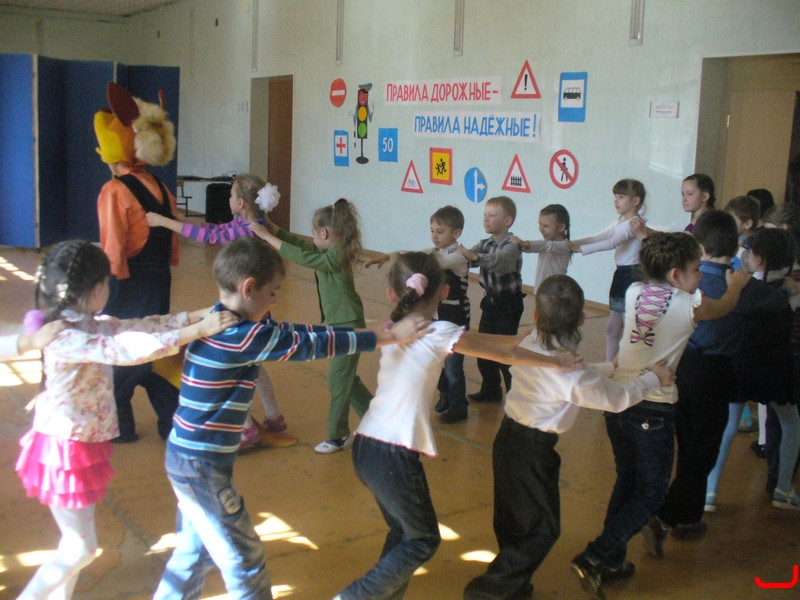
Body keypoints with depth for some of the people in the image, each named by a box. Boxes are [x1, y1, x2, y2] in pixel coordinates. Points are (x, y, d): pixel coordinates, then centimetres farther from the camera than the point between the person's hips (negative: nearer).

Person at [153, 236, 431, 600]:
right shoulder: (245, 336, -22)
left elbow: (291, 333, 11)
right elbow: (312, 345, -18)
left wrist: (372, 333, 11)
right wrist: (390, 336, -10)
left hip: (185, 457, 9)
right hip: (202, 465, -9)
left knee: (195, 550, 23)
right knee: (244, 559, 6)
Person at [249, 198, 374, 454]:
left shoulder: (336, 257, -23)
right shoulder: (330, 251, 4)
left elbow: (300, 255, -26)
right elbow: (301, 243, 8)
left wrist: (267, 236, -20)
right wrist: (273, 228, 2)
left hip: (348, 326, -10)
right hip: (337, 323, 10)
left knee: (338, 380, -1)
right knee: (347, 378, 19)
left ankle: (338, 436, 10)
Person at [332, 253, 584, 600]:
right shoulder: (439, 333, -10)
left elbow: (480, 341, 19)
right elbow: (505, 355, 1)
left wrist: (527, 337, 25)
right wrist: (555, 362, 15)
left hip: (364, 446, 7)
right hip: (394, 455, -7)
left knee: (402, 532, 24)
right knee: (423, 541, 13)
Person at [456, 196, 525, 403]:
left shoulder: (511, 245, -18)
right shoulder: (486, 243, 5)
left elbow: (498, 260, -37)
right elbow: (467, 257, -3)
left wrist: (475, 256, -52)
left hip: (508, 304, -7)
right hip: (490, 300, 7)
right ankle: (490, 390, 27)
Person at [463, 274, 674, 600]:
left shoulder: (529, 345, -1)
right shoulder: (571, 370, -23)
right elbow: (617, 399, -10)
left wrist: (610, 366, 26)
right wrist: (653, 377, 6)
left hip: (508, 437, 8)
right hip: (532, 452, -8)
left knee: (512, 521, 21)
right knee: (542, 530, 10)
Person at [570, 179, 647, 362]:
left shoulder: (635, 223, -15)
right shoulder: (622, 223, 16)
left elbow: (612, 243, -26)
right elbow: (598, 238, 12)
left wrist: (581, 248, -27)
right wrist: (573, 243, 0)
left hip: (632, 275, -10)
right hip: (620, 274, 10)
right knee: (612, 327, 14)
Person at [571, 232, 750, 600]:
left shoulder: (635, 292, 5)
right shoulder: (689, 304, -9)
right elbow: (725, 307, 13)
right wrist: (736, 284, 33)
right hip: (654, 408, -6)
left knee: (626, 482, 21)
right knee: (650, 495, 5)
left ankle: (612, 559, 27)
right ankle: (594, 558, -6)